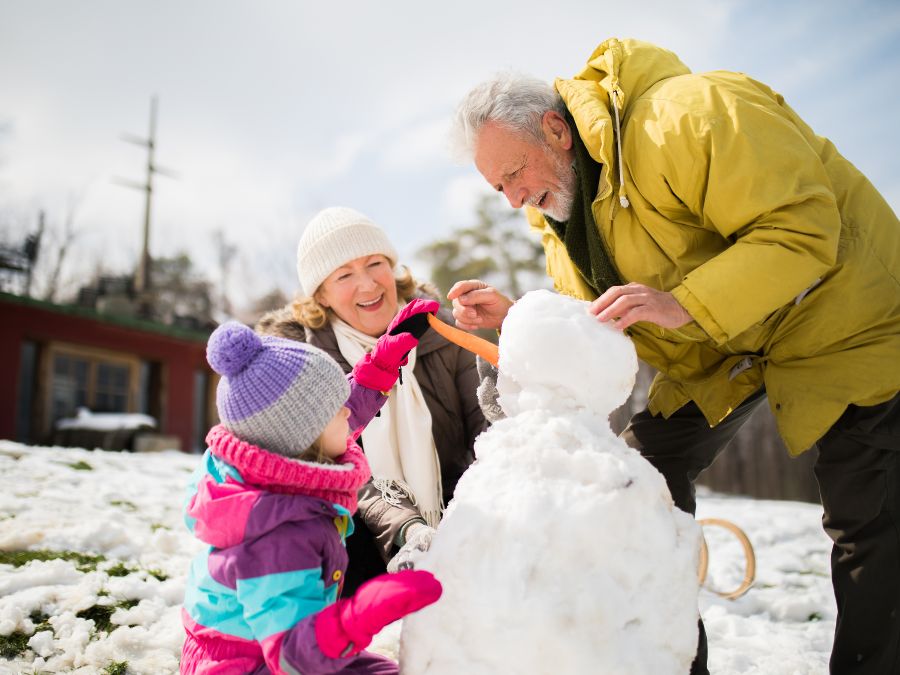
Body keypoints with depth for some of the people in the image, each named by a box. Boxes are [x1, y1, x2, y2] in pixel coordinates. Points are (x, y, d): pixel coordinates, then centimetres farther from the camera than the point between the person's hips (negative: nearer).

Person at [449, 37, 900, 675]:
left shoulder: (686, 117, -29)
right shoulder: (558, 204, -2)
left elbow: (804, 229, -31)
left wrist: (682, 305, -41)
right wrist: (514, 317, -17)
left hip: (841, 316, -6)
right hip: (714, 354, 7)